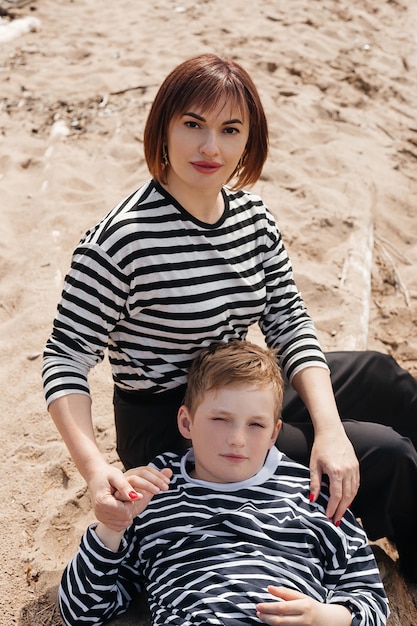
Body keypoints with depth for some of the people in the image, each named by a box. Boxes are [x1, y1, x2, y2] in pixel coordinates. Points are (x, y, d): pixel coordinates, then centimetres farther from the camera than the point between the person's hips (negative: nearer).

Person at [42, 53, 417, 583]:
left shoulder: (252, 215, -3)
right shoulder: (122, 240, -25)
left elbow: (289, 321, -3)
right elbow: (66, 359, -21)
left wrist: (329, 430, -16)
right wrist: (94, 467, -37)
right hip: (168, 434, -7)